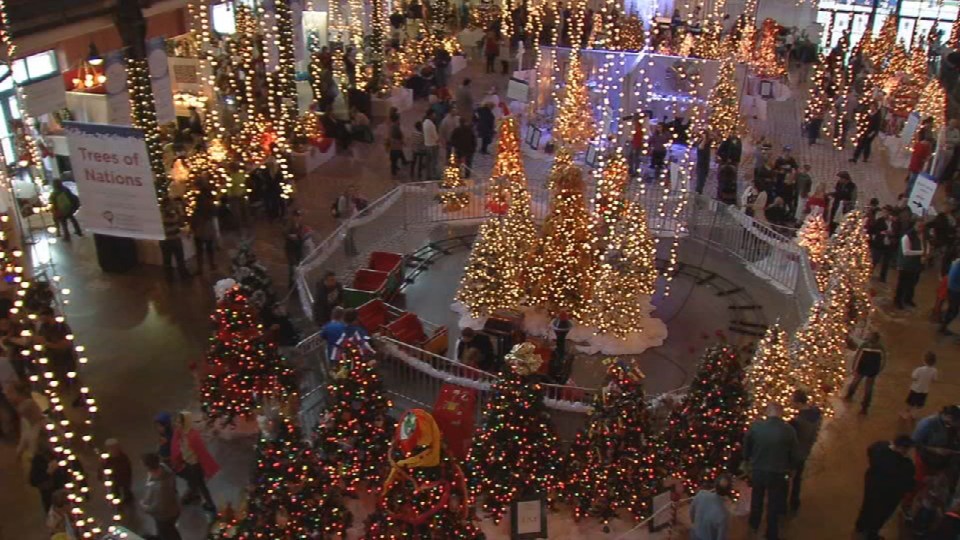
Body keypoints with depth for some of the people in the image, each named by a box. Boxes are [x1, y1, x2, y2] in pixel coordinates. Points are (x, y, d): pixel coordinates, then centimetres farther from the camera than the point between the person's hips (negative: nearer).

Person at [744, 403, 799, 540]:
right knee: (773, 505, 16)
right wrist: (789, 468, 13)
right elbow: (795, 454, -7)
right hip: (777, 473, -2)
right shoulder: (788, 430, -18)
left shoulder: (756, 426, -14)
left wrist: (750, 462, 19)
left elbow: (746, 447, 0)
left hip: (757, 471, 2)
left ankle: (754, 525, 47)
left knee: (756, 499, 27)